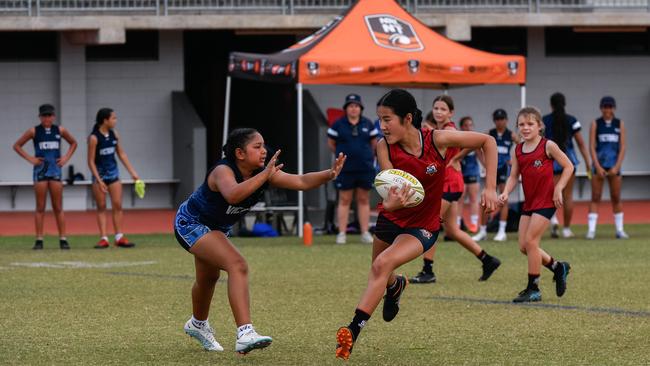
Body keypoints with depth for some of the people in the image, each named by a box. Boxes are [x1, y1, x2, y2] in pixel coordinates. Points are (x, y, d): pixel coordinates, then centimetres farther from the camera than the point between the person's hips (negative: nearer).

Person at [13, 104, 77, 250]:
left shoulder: (60, 130, 5)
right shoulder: (34, 131, 0)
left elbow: (73, 143, 20)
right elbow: (17, 146, 5)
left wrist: (66, 157, 6)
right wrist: (30, 158, -4)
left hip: (55, 170, 1)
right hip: (40, 171, -1)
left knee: (58, 208, 3)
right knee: (40, 207, 0)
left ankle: (63, 239, 3)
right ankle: (39, 240, 1)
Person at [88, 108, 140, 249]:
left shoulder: (114, 134, 1)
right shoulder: (94, 138, -15)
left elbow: (122, 154, 10)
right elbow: (91, 161, -13)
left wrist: (133, 172, 8)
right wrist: (99, 181, -18)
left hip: (113, 173, 5)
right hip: (99, 174, -5)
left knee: (117, 206, 1)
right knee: (101, 207, 1)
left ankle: (119, 237, 6)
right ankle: (103, 238, 3)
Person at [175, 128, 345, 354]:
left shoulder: (264, 173, -13)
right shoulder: (223, 171, -32)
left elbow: (301, 182, -22)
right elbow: (232, 195, -56)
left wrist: (329, 174, -37)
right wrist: (264, 176, -57)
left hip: (216, 228, 9)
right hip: (191, 223, -9)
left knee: (209, 278, 29)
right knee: (237, 265, -29)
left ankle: (197, 325, 59)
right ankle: (245, 335, -37)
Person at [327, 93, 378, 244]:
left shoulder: (368, 124, 5)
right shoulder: (338, 124, 0)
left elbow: (374, 144, 16)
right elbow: (331, 143, 8)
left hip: (365, 168, 2)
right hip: (345, 169, -2)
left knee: (364, 199, 5)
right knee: (344, 200, 0)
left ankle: (365, 233, 8)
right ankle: (342, 233, 2)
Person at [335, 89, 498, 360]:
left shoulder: (438, 140, -24)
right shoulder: (384, 147, -18)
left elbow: (487, 142, -13)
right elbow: (389, 188, -24)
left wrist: (490, 188, -18)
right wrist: (390, 203, -49)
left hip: (422, 228, -4)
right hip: (390, 218, 4)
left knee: (382, 265, -26)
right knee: (380, 275, 22)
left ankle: (354, 329, -25)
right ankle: (395, 285, 60)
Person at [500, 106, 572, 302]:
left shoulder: (547, 146, -8)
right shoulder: (518, 150, 7)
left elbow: (568, 166, -4)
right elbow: (514, 176, 9)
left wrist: (558, 189, -11)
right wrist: (506, 193, -8)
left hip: (546, 200, -7)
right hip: (529, 202, 7)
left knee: (530, 241, -12)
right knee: (523, 246, 5)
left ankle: (533, 289, -2)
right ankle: (558, 268, 26)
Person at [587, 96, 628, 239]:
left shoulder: (619, 124, 5)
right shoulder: (595, 124, 1)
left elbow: (622, 147, 2)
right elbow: (592, 147, -3)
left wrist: (617, 167, -9)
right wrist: (598, 167, -12)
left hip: (614, 167, 1)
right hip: (599, 165, -1)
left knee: (616, 199, 5)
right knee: (595, 198, -4)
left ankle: (619, 229, 12)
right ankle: (591, 229, -7)